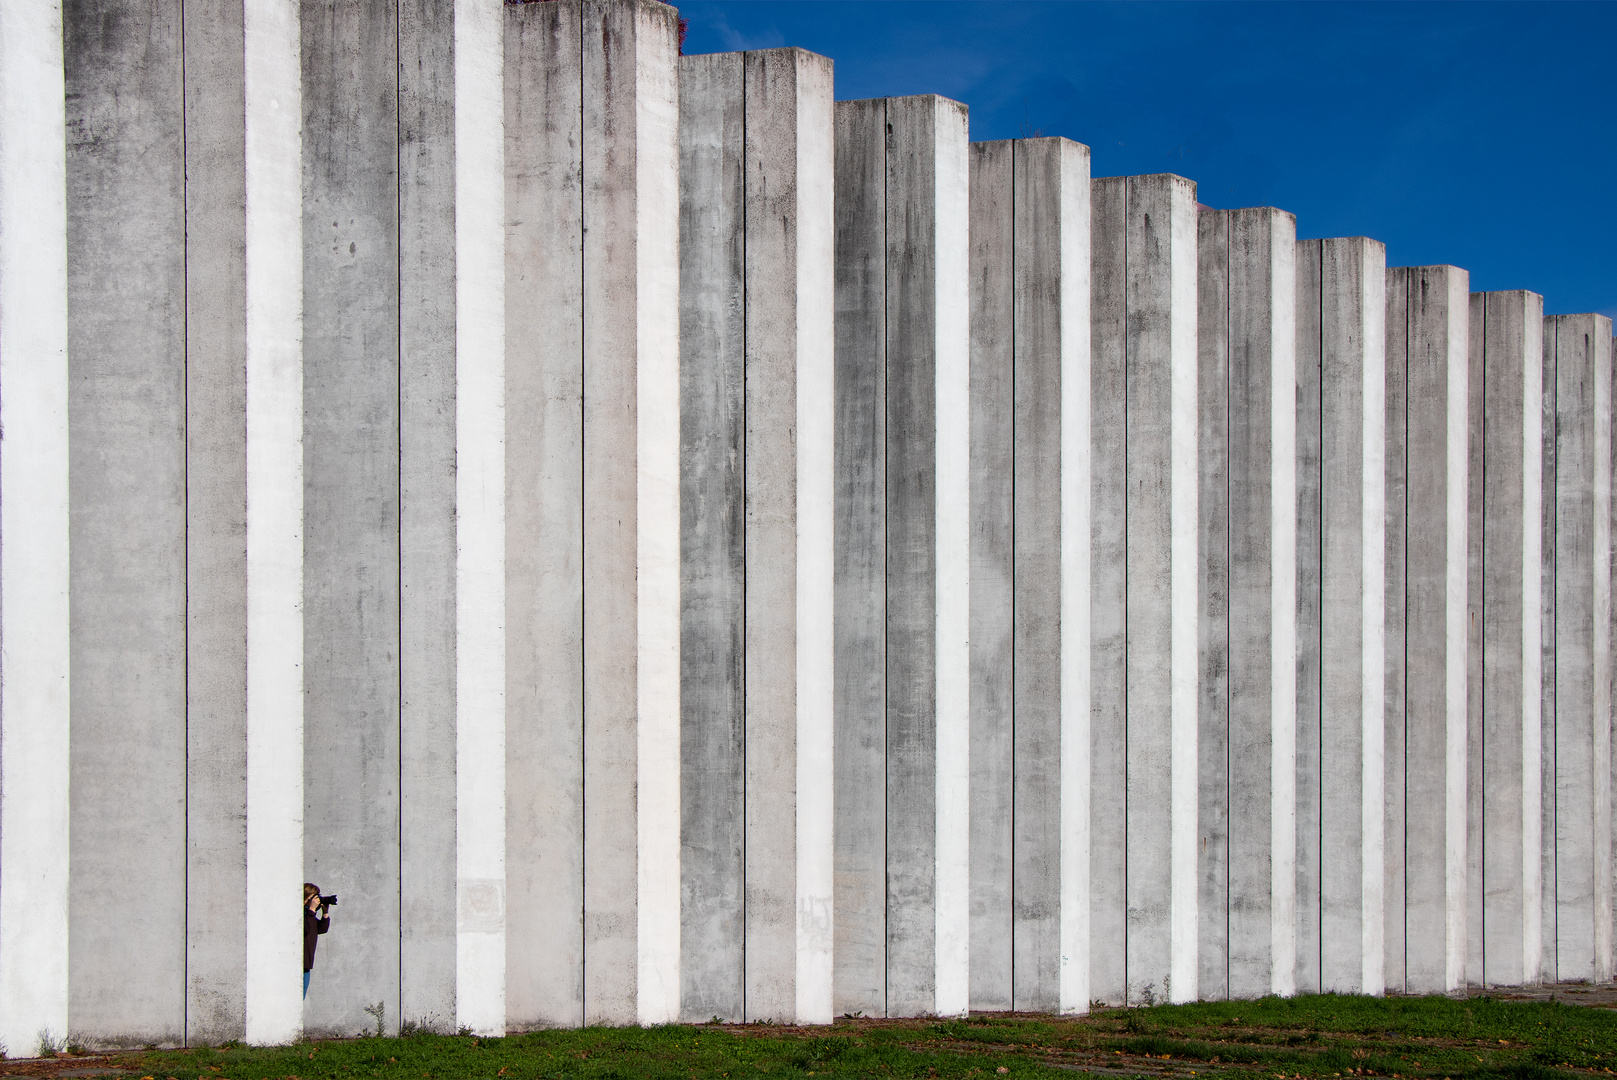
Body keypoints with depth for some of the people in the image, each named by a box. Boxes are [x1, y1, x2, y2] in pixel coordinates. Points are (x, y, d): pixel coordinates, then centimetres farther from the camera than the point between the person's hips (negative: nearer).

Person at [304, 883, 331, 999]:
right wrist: (312, 909, -22)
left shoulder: (308, 912, 18)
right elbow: (306, 928, -25)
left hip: (306, 963, 10)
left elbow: (322, 929, 20)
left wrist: (325, 912, 8)